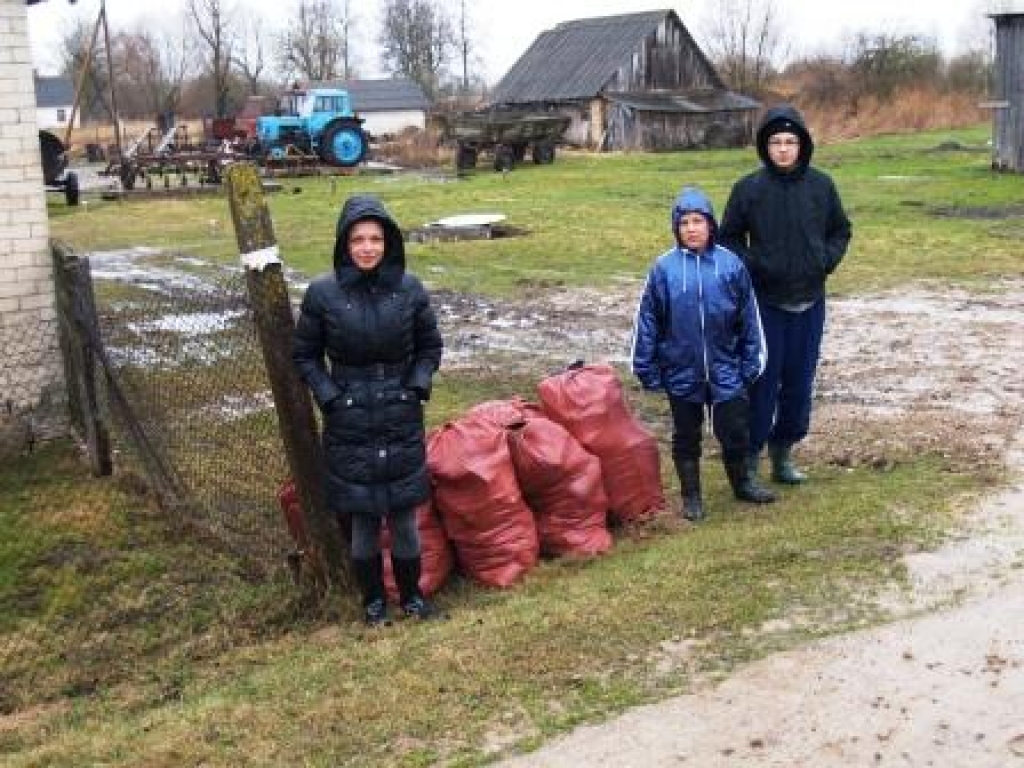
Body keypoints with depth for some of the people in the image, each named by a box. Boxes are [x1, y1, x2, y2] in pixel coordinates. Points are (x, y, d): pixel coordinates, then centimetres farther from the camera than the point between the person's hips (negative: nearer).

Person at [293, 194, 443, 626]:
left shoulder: (409, 289, -4)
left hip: (402, 421, 1)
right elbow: (305, 355, 3)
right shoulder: (322, 294, -8)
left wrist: (418, 387, -4)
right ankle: (373, 597, 27)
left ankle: (411, 593, 29)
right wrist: (329, 396, -7)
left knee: (404, 514, 9)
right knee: (362, 517, 7)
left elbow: (430, 347, 9)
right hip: (350, 424, -1)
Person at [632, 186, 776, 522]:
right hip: (681, 372, 0)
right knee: (686, 435, 12)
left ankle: (741, 482, 34)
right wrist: (647, 368, -1)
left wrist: (751, 362, 4)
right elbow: (647, 321, -2)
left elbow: (748, 318, 2)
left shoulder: (730, 264, -5)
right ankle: (691, 495, 28)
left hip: (726, 370, 1)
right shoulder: (664, 267, -8)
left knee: (734, 430, 9)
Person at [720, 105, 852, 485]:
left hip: (810, 302, 3)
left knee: (800, 383, 10)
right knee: (763, 382, -1)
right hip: (765, 302, -3)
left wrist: (827, 260, -3)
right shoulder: (748, 189, -6)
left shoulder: (821, 185, 1)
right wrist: (751, 264, -12)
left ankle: (783, 453, 25)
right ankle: (749, 457, 10)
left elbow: (841, 231, 14)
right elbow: (729, 238, 3)